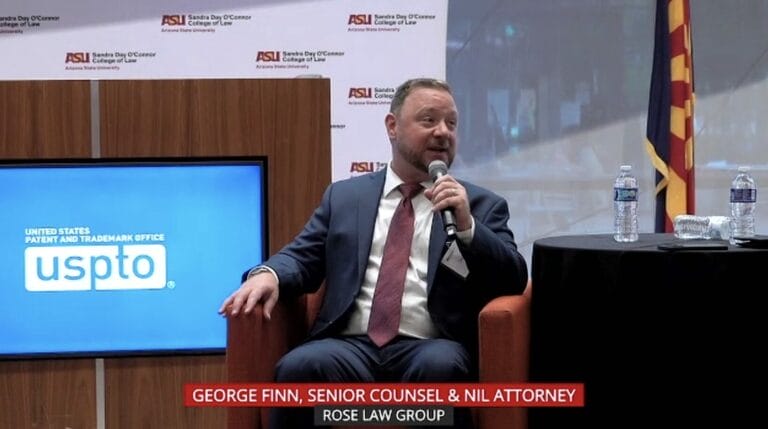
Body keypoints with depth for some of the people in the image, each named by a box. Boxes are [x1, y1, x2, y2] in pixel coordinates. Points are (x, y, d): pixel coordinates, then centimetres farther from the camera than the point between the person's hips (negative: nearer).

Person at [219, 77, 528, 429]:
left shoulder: (483, 205, 17)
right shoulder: (344, 196, 21)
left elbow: (514, 280, 6)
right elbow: (302, 256, 14)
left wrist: (467, 226, -10)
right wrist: (268, 274, -10)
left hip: (430, 348, -1)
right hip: (351, 345, 1)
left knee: (439, 367, -36)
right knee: (300, 367, -32)